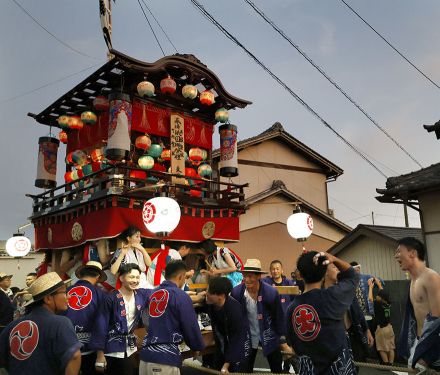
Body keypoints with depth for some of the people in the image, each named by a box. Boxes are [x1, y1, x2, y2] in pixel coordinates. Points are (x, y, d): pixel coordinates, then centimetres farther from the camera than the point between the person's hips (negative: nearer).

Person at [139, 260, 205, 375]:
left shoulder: (153, 293, 11)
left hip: (146, 355, 7)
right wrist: (199, 346, 13)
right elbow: (191, 327, -8)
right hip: (165, 359, -7)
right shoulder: (181, 296, -9)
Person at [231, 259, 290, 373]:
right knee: (246, 370, 13)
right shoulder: (236, 292, -18)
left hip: (269, 336, -1)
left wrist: (282, 340, -2)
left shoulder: (271, 293, -22)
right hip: (247, 337, 1)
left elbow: (279, 318, -8)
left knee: (277, 370, 12)